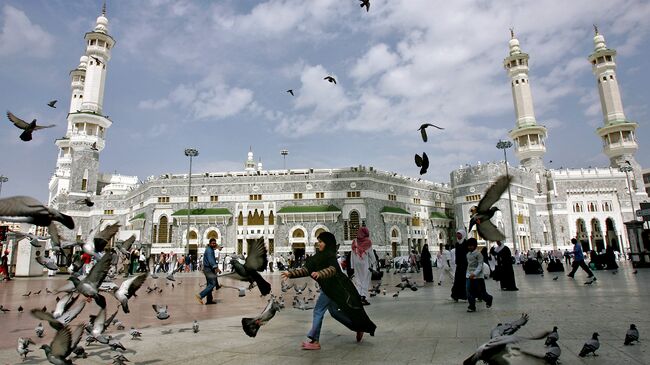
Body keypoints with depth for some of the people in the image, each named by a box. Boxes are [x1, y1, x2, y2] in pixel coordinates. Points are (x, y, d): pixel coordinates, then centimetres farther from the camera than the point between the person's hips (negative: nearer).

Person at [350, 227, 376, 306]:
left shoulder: (354, 242, 4)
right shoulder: (368, 242, -7)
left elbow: (352, 254, 6)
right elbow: (370, 253, -5)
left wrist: (352, 266, 11)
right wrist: (374, 262, 9)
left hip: (356, 264, 4)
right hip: (365, 264, -4)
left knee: (358, 279, 11)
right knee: (365, 280, 3)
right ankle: (363, 297, -2)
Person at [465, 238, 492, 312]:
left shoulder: (478, 254, -12)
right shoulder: (468, 254, 10)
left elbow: (480, 266, -17)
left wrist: (474, 273, -28)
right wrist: (468, 273, 15)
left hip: (478, 276, -6)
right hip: (469, 276, 6)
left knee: (481, 292, 6)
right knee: (469, 291, -5)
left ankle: (489, 299, 37)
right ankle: (472, 306, 3)